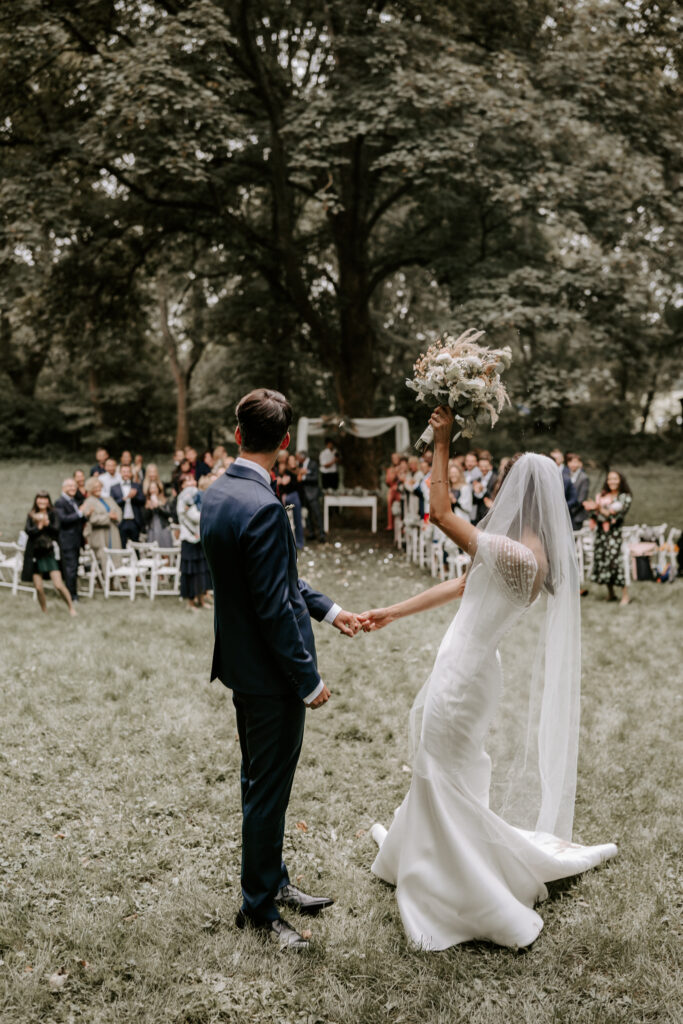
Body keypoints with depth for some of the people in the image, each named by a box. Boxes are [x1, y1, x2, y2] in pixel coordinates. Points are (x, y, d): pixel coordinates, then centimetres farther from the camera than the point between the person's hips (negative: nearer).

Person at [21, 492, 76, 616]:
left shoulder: (53, 514, 3)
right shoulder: (31, 516, 8)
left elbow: (56, 529, -12)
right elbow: (28, 531, -7)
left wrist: (46, 523, -26)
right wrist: (40, 526, -15)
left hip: (50, 554, -2)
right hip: (35, 554, 2)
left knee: (58, 585, -11)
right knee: (38, 588, 3)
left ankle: (71, 608, 3)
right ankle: (44, 611, 19)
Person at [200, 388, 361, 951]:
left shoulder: (216, 494, 4)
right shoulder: (263, 507, -26)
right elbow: (273, 607, -25)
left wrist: (328, 609, 16)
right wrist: (308, 680, -15)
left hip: (242, 666, 10)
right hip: (270, 674, -10)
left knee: (261, 784, 22)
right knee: (268, 792, 6)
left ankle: (273, 881, 38)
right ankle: (259, 909, 22)